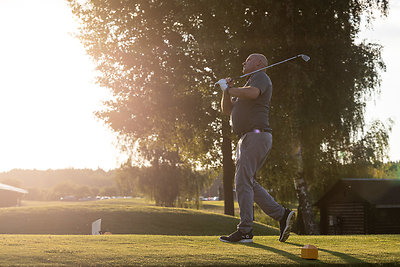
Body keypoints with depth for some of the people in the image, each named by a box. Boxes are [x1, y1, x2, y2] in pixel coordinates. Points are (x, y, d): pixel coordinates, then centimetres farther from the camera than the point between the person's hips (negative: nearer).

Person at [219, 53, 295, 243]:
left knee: (243, 181, -13)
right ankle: (282, 215, 6)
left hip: (257, 134, -10)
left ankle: (245, 231, -14)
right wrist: (227, 91, 9)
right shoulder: (247, 85, 29)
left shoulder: (260, 77, 0)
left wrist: (231, 90, -8)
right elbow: (227, 109, 26)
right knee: (247, 183, 7)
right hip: (247, 138, 10)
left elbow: (252, 93, -24)